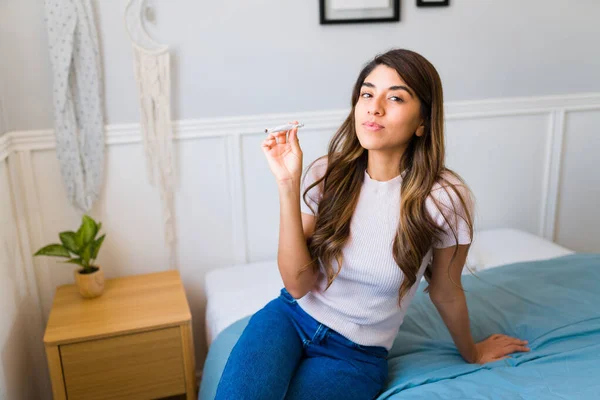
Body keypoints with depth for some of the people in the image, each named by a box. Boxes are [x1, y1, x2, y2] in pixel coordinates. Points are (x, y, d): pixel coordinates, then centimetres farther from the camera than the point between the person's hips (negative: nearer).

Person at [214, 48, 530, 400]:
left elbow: (446, 292, 0)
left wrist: (472, 353, 17)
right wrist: (289, 184, -19)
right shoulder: (328, 174, -8)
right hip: (290, 317, 2)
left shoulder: (445, 198, -18)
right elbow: (299, 284, -12)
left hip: (356, 354, -1)